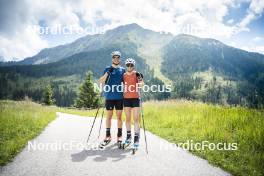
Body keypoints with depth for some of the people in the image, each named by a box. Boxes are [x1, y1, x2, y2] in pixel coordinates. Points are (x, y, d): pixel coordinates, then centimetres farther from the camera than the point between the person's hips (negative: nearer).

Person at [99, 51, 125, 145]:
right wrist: (107, 73, -15)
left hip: (119, 96, 1)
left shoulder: (122, 70, 9)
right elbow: (101, 82, -2)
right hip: (109, 96, -1)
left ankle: (119, 135, 13)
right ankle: (108, 135, 14)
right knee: (109, 116, 5)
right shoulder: (107, 69, 5)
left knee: (119, 116, 5)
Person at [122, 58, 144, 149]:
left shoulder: (137, 74, -2)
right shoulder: (124, 75, 9)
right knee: (127, 118, 9)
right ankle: (128, 137, 20)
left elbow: (142, 84, -16)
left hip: (135, 98, -3)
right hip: (126, 99, 4)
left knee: (136, 119, -5)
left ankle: (136, 138, -1)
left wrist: (141, 83, -35)